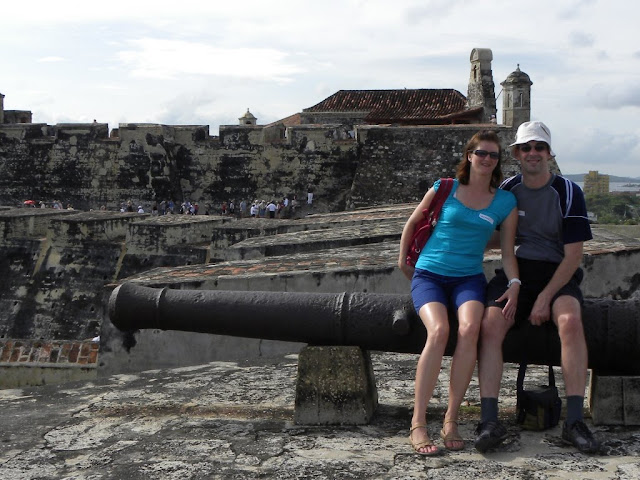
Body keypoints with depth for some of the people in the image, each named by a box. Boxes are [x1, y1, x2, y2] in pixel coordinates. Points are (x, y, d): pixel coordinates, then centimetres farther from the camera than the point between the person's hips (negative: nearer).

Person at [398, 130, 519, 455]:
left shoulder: (505, 202, 7)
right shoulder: (444, 189, 3)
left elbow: (507, 252, 8)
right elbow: (413, 222, 17)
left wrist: (514, 284, -8)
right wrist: (403, 260, 20)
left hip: (469, 278, 2)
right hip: (429, 274, -1)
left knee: (469, 329, -32)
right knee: (439, 331, -31)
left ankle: (451, 420, -22)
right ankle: (418, 423, -27)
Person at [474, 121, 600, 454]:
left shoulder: (568, 193, 0)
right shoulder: (505, 191, 9)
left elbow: (573, 255, -5)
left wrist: (545, 297, -13)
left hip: (557, 274, -2)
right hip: (514, 271, 2)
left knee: (570, 320, -33)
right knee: (490, 324, -27)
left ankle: (574, 422, -28)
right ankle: (489, 420, -28)